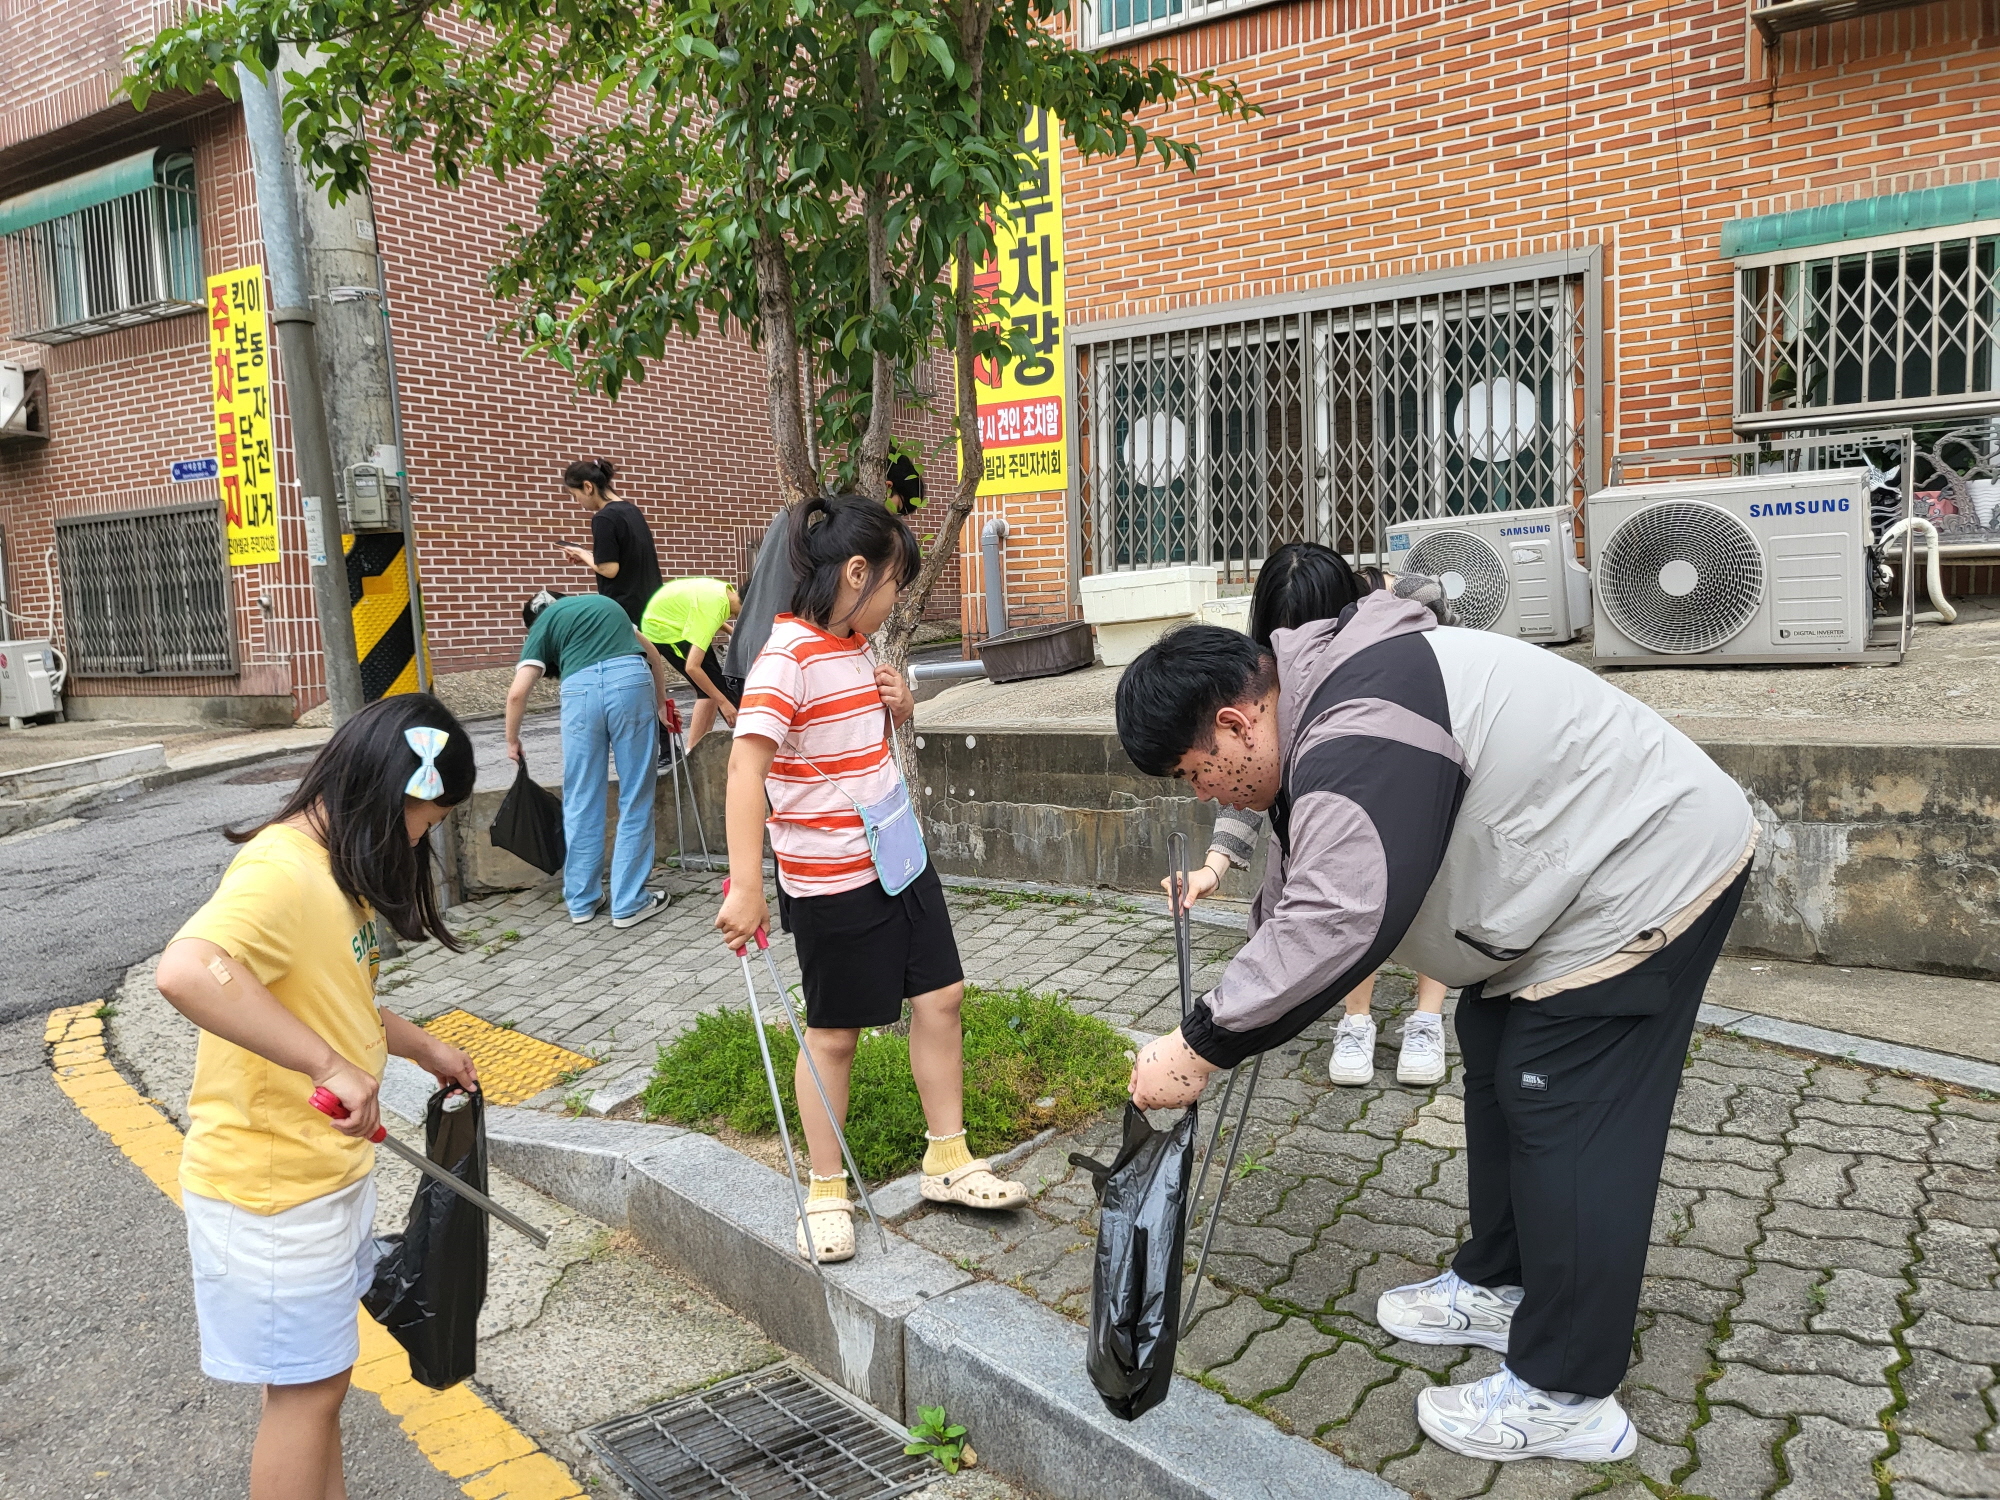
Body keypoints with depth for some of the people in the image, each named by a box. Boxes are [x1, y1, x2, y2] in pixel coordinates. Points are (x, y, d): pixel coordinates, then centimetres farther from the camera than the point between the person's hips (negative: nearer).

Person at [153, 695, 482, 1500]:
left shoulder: (335, 865, 8)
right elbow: (186, 973, -41)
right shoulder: (282, 871, -25)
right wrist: (332, 1065, -38)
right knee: (307, 1386, 6)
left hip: (328, 1167, 10)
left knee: (317, 1373, 23)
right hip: (269, 1186, -10)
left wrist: (423, 1048, 17)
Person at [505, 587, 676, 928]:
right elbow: (652, 654, 36)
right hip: (631, 680, 1)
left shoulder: (543, 625, 21)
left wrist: (512, 740, 25)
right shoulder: (604, 602, 33)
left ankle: (582, 900, 23)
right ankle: (629, 903, 11)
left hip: (581, 688, -1)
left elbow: (518, 693, 10)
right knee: (635, 798, 8)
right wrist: (661, 703, 46)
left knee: (582, 800, 13)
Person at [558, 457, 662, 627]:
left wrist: (584, 556, 1)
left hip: (622, 607, -8)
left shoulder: (604, 518, -14)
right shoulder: (631, 510, 12)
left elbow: (609, 570, -16)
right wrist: (590, 557, 13)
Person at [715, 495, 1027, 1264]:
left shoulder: (858, 649, 7)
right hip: (831, 881, -8)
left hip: (898, 858, 8)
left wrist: (898, 710, 1)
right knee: (834, 1033, 6)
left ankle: (948, 1160, 26)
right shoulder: (787, 659, -20)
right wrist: (746, 886, -34)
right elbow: (745, 766, -28)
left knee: (939, 997, 10)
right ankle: (827, 1191, 23)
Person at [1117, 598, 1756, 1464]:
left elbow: (1333, 925, -37)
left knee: (1569, 1127, -5)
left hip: (1642, 884, -11)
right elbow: (1301, 888, 15)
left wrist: (1201, 1049, -30)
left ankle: (1565, 1400, 9)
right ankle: (1498, 1286, 36)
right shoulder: (1322, 704, 5)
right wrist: (1247, 999, 12)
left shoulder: (1360, 742, -30)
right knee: (1497, 1074, 19)